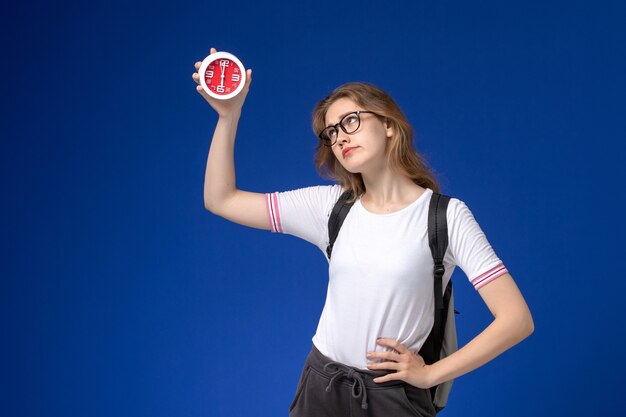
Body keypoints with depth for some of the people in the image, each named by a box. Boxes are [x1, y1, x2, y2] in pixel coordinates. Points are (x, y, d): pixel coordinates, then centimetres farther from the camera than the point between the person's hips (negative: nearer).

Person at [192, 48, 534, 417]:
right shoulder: (329, 206, 1)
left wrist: (430, 375, -11)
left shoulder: (446, 215, -11)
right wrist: (229, 114, -11)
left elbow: (517, 319, -15)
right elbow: (220, 200, 0)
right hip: (321, 385, 4)